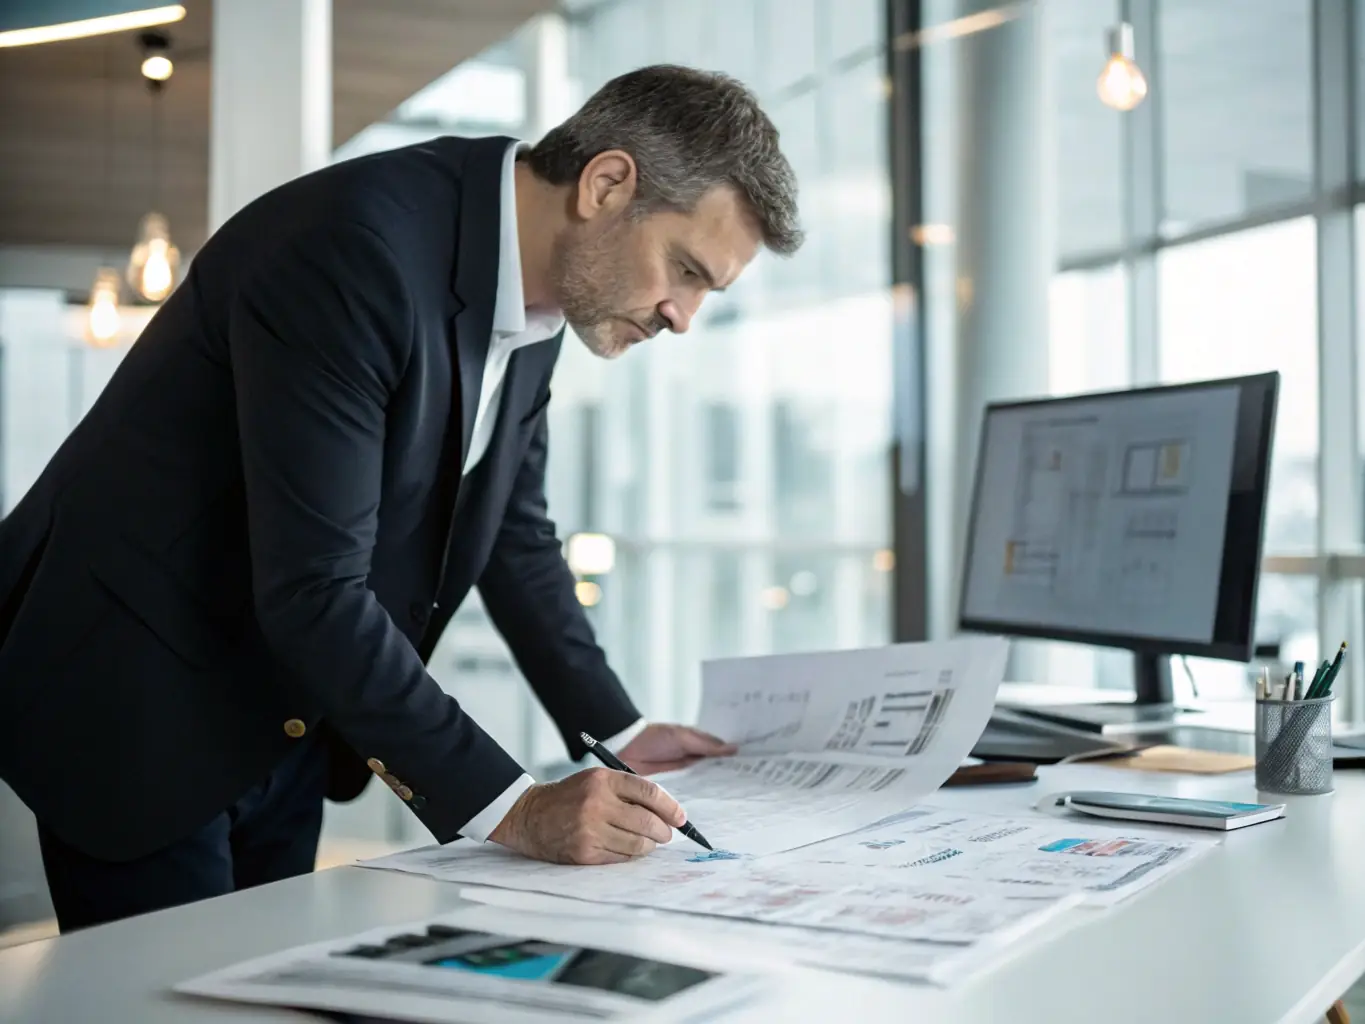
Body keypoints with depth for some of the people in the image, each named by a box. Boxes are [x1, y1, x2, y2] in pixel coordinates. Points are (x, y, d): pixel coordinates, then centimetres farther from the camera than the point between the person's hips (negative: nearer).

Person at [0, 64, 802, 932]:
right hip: (134, 703, -8)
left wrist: (617, 730, 6)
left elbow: (513, 531, 10)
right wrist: (509, 810, -29)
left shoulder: (535, 293, -1)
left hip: (284, 721, 8)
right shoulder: (357, 245, -28)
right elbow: (313, 591, -31)